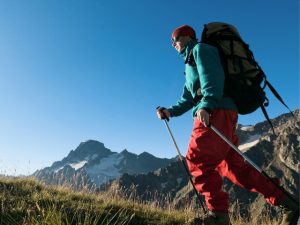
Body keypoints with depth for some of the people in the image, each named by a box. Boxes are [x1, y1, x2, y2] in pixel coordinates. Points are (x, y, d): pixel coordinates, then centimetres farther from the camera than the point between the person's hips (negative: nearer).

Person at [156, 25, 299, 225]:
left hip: (216, 111, -9)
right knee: (234, 167, 5)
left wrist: (205, 105, -27)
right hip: (219, 115, 9)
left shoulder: (200, 49, 8)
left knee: (198, 160, -15)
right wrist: (170, 112, 18)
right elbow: (188, 99, 31)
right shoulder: (191, 62, 35)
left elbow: (212, 76, -13)